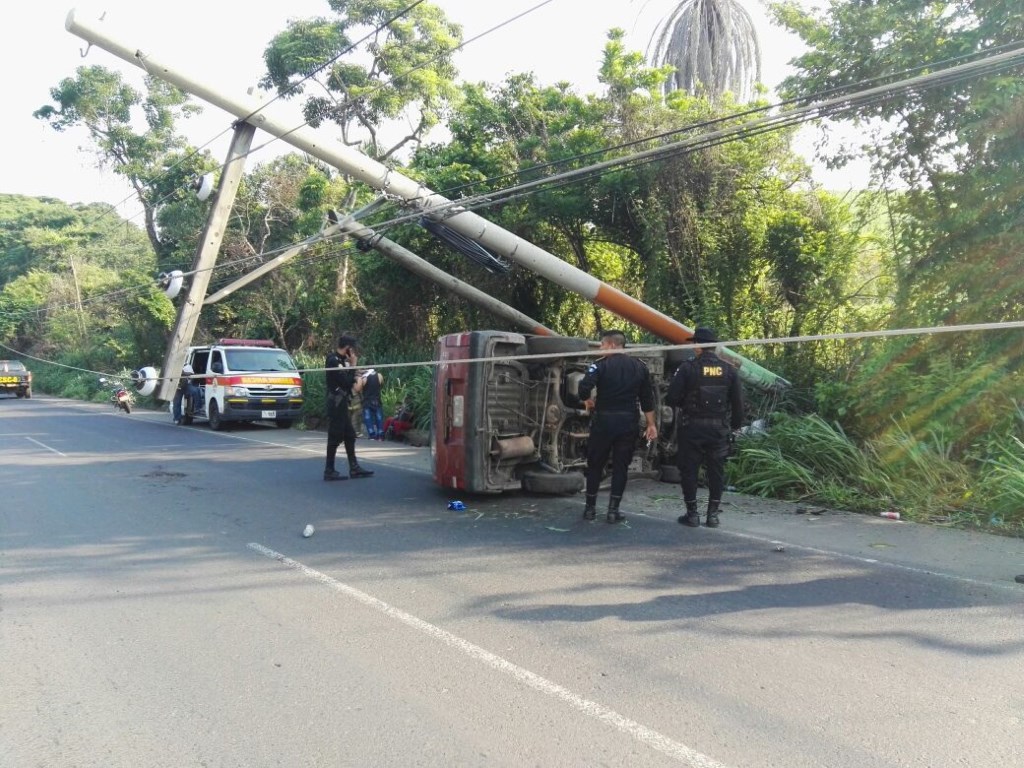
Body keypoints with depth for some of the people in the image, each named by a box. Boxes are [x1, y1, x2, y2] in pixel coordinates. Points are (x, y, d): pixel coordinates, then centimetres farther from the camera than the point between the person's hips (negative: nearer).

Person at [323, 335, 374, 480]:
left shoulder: (341, 359, 12)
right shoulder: (333, 360, -16)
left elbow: (348, 380, 16)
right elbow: (346, 382, -21)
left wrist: (356, 381, -2)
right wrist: (353, 365, -12)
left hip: (342, 403, 10)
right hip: (336, 404, -10)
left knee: (349, 435, 12)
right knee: (335, 437, -5)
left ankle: (354, 468, 18)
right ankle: (329, 471, 2)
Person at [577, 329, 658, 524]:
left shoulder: (601, 365, -7)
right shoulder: (640, 367, 6)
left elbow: (584, 387, -21)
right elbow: (647, 399, 7)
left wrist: (587, 401, 0)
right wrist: (651, 424, 12)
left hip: (604, 420, -2)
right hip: (628, 422, 3)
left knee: (595, 465, 11)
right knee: (620, 467, 8)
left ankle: (590, 508, 18)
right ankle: (613, 510, 7)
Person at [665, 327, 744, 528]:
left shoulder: (688, 368, -10)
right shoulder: (729, 370, 1)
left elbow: (671, 398, -11)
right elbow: (738, 402, 4)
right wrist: (735, 425, 15)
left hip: (692, 427, -3)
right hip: (719, 428, 3)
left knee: (689, 469, 6)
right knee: (716, 470, 11)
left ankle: (692, 514, 10)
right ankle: (713, 514, 14)